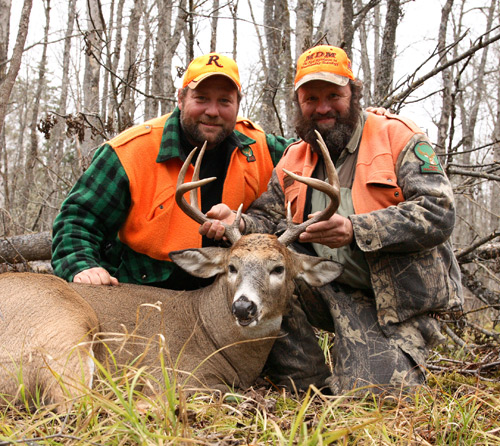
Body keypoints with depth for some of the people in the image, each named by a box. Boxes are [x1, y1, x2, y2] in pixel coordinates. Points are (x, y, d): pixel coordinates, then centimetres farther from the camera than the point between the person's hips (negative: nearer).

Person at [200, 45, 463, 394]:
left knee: (376, 394, -23)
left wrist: (355, 230, -32)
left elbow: (438, 212, -18)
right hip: (331, 292, 5)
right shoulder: (294, 159, 11)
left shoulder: (399, 138, -6)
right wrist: (239, 223, -19)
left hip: (397, 300, -4)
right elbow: (269, 218, 6)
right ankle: (312, 388, -7)